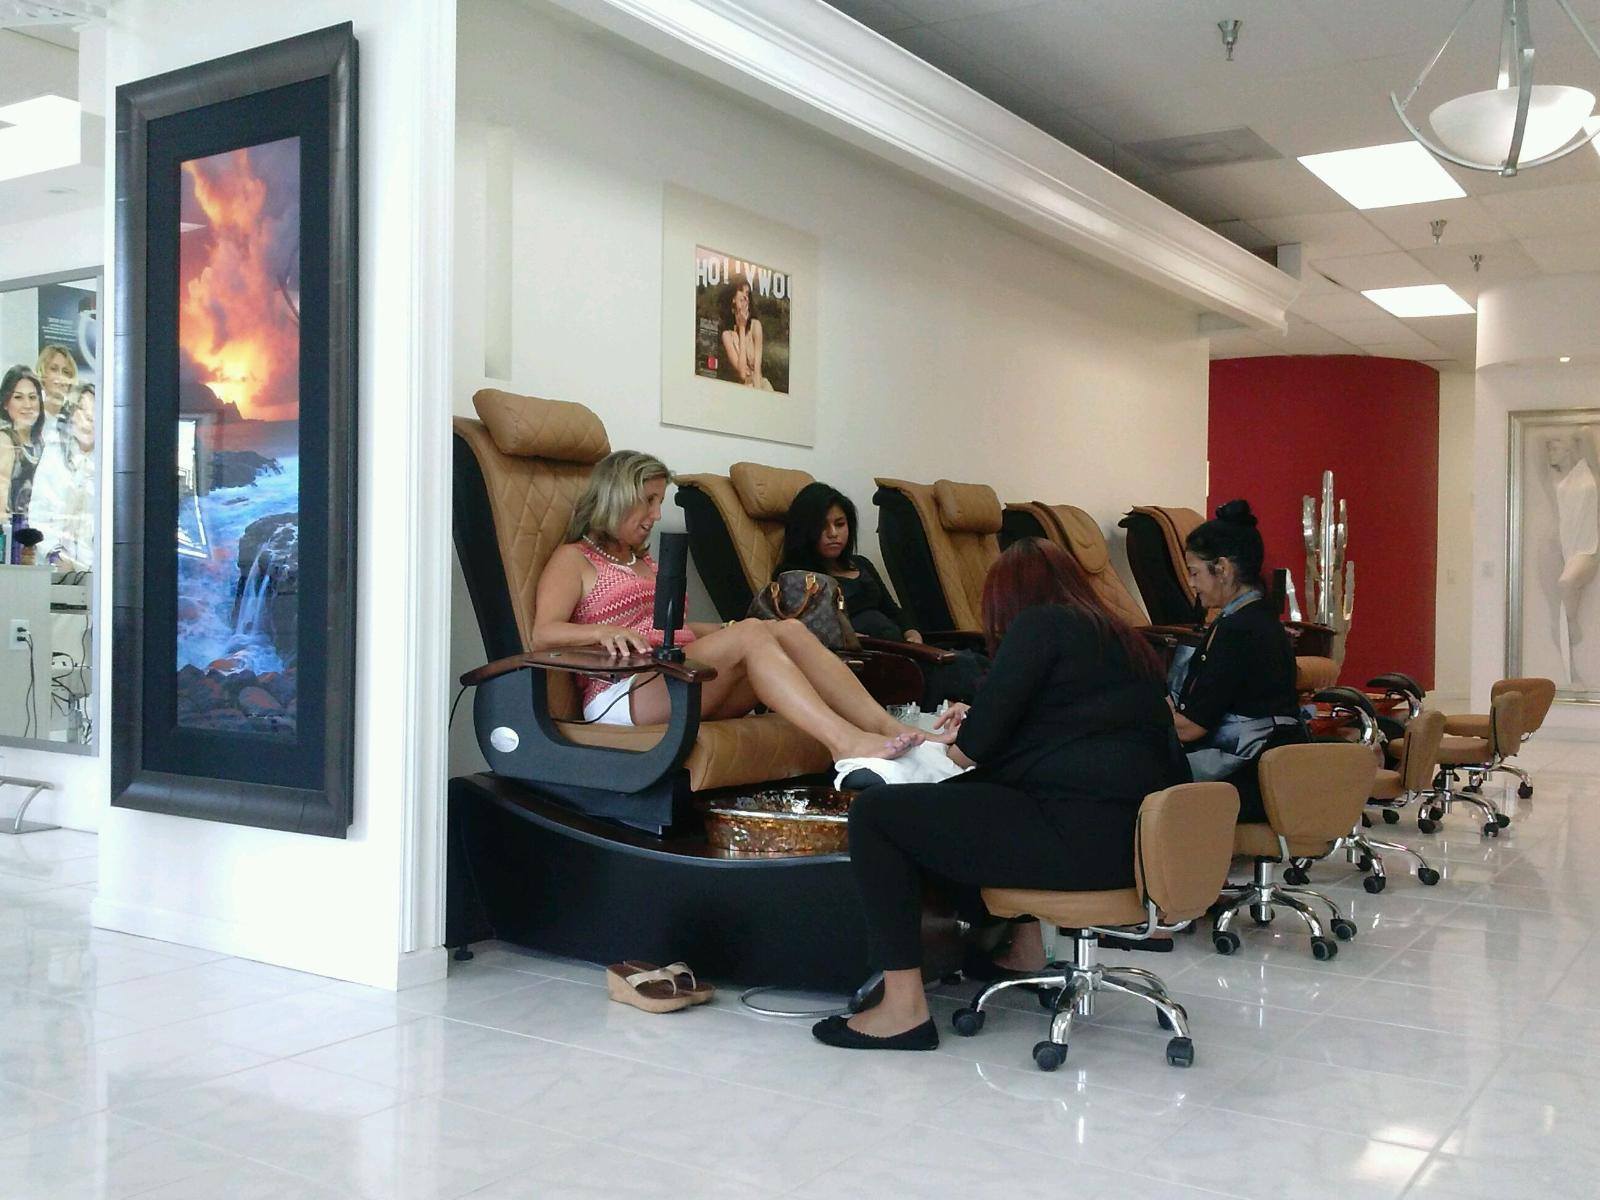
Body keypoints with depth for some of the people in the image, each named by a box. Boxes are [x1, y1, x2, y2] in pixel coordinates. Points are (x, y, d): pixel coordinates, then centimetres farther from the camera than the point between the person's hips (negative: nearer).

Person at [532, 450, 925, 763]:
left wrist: (729, 629, 11)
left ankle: (887, 727, -32)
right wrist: (605, 631, -27)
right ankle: (846, 742, -45)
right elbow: (543, 635, -8)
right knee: (749, 635, -29)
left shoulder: (643, 561, 32)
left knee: (788, 630, -17)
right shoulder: (573, 559, 8)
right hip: (621, 695, -7)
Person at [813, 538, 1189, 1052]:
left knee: (874, 812, -4)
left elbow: (978, 744, -8)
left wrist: (952, 742, 15)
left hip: (1080, 836, -9)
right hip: (1138, 833, 10)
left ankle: (904, 1008, -8)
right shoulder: (1123, 638, 22)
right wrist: (971, 728, 34)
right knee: (955, 798, 30)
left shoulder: (1041, 624, -2)